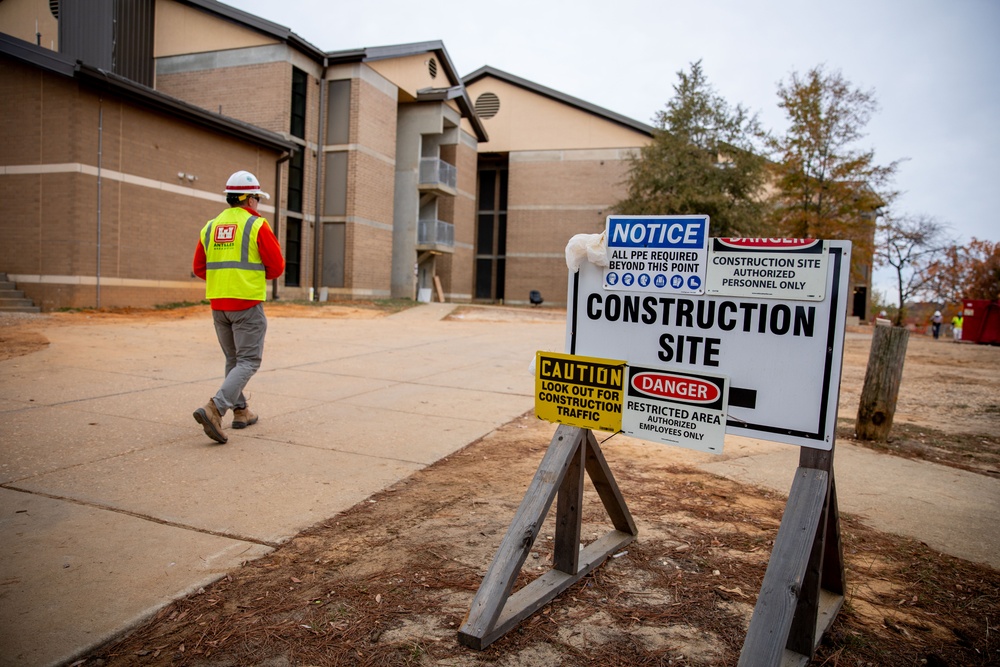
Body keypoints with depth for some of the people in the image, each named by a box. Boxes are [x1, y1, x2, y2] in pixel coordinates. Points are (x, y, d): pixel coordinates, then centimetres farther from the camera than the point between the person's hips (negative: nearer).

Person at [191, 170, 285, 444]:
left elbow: (199, 268, 12)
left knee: (233, 359, 19)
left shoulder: (210, 227, 10)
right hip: (247, 303, -6)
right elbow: (277, 266, -8)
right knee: (248, 361, -1)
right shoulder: (257, 225, -8)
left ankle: (241, 411, 25)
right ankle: (215, 409, -17)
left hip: (218, 303, 7)